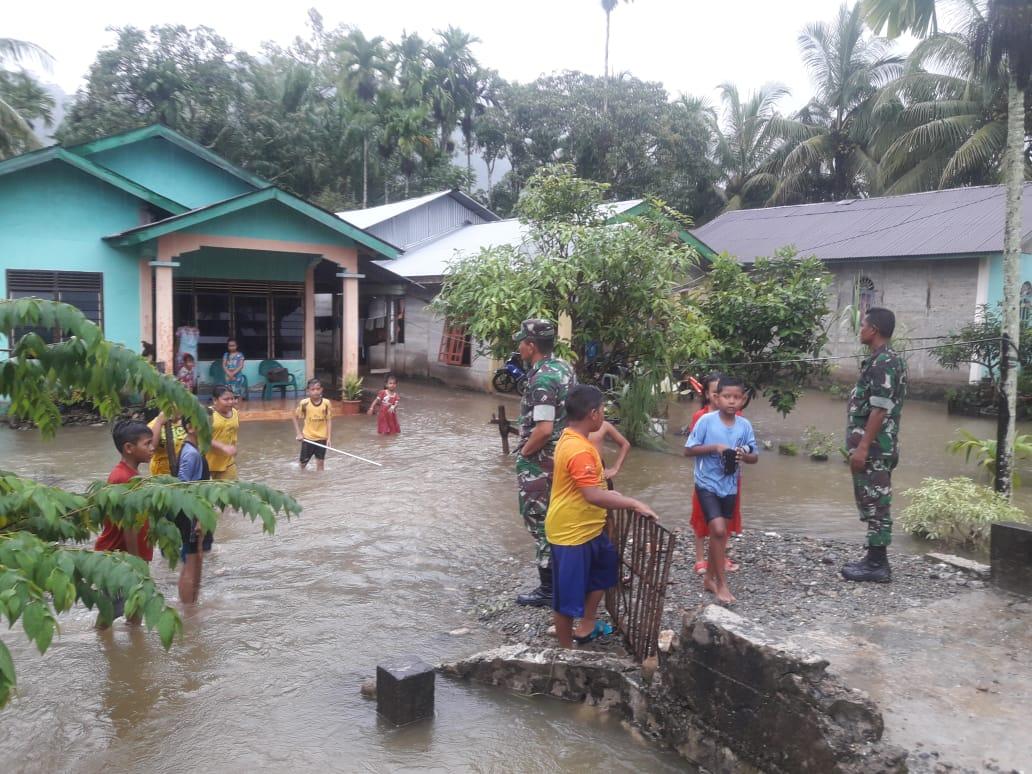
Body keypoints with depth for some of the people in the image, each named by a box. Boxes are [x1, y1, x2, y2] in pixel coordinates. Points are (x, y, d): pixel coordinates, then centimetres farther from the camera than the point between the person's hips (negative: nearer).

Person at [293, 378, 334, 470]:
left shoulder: (326, 403, -9)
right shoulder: (304, 403, -11)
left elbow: (329, 421, -5)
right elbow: (295, 417, 1)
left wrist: (329, 438, -8)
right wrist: (299, 433, -5)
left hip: (322, 438, 0)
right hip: (307, 437, 0)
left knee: (320, 462, 7)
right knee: (303, 462, 11)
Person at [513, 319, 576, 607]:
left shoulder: (542, 379, -23)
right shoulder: (564, 367, 5)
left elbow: (543, 429, -29)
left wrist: (524, 452, -12)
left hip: (540, 462, -9)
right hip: (562, 455, 9)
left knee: (541, 524, 2)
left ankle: (548, 589, 11)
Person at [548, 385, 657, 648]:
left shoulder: (572, 439, 6)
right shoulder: (579, 450, -27)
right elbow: (593, 496, -32)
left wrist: (611, 494, 16)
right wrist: (634, 504, -26)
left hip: (587, 527, 11)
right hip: (571, 532, -11)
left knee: (606, 566, 26)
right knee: (567, 597, 4)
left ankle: (586, 627, 37)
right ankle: (566, 651, 19)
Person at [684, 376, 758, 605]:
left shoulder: (745, 425, -2)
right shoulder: (706, 421, -12)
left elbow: (754, 456, 6)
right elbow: (688, 450, -9)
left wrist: (744, 455, -17)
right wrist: (714, 447, -21)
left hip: (730, 486, 5)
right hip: (707, 484, -4)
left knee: (719, 532, 14)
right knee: (719, 530, -13)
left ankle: (709, 577, 30)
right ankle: (721, 584, 0)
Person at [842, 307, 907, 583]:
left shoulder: (884, 362, -16)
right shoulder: (882, 360, 16)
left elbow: (879, 409, -21)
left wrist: (862, 447, -22)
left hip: (874, 447, -10)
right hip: (874, 446, 10)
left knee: (875, 504, -4)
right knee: (872, 503, 14)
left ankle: (877, 564, 2)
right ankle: (875, 559, 21)